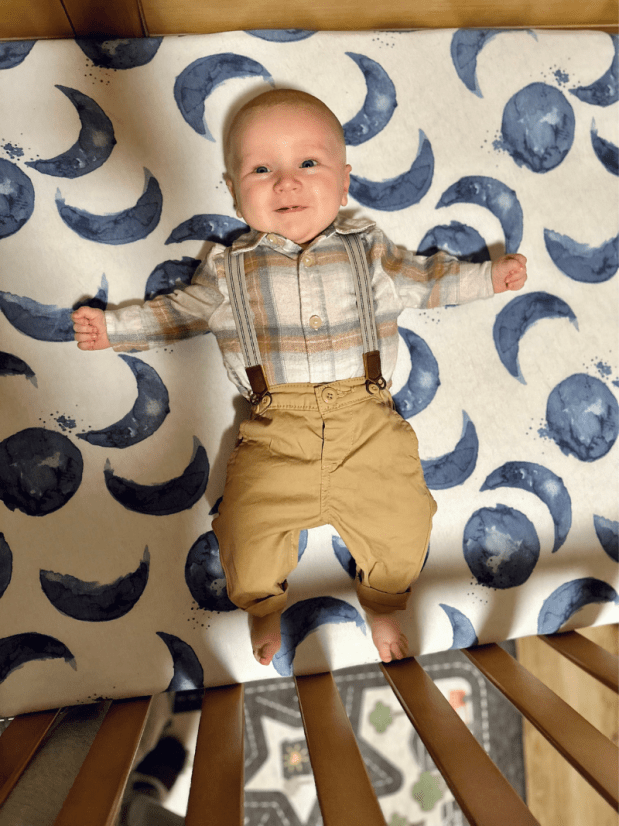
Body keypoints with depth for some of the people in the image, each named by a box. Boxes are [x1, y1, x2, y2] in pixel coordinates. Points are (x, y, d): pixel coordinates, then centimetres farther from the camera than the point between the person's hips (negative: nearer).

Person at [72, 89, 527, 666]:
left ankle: (383, 602, 32)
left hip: (367, 423, 1)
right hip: (278, 432, 0)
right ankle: (263, 604, 27)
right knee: (250, 529, -10)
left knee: (402, 527, -3)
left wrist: (489, 275, 22)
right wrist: (113, 327, 17)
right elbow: (180, 311, 19)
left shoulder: (368, 251, 8)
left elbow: (424, 279, 22)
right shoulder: (229, 269, 6)